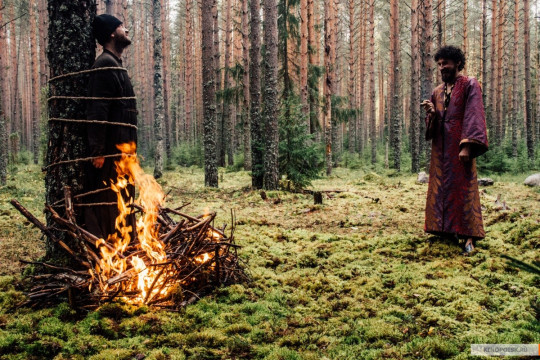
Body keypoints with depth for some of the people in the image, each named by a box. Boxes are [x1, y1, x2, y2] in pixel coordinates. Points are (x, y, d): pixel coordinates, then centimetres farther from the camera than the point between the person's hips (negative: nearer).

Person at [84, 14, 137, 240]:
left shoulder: (115, 65, 20)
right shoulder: (105, 65, -12)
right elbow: (97, 111, -21)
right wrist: (98, 151, -24)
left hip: (120, 149, 10)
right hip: (109, 151, -10)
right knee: (105, 201, -7)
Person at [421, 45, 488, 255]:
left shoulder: (469, 85, -1)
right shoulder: (437, 92, 17)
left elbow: (473, 116, -11)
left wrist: (467, 145, -22)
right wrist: (431, 113, -7)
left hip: (460, 147, -6)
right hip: (440, 149, 6)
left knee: (463, 188, -7)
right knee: (441, 188, 4)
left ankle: (469, 237, -6)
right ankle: (445, 231, 10)